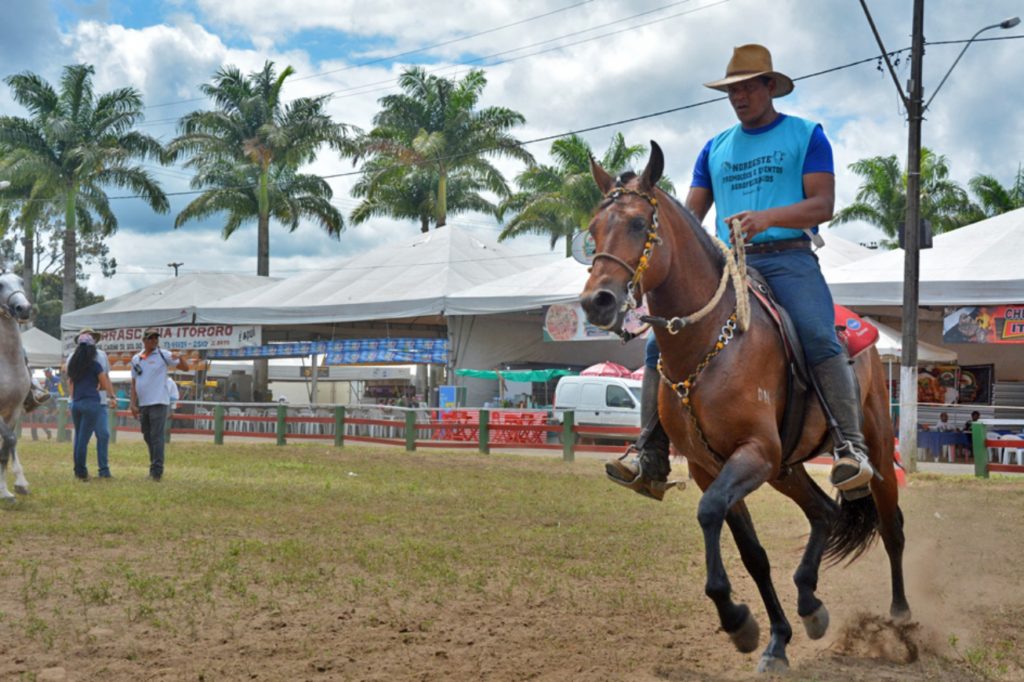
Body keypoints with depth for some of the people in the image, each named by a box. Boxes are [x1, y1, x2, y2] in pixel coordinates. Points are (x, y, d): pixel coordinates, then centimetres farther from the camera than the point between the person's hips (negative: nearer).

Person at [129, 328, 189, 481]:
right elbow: (134, 383, 12)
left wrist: (181, 357, -24)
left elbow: (185, 367, -3)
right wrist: (133, 404, 5)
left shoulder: (163, 355, -2)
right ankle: (154, 466, 24)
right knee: (148, 438, 13)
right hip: (142, 404, 5)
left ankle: (157, 470, -9)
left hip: (158, 403, -5)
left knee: (157, 437, -10)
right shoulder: (136, 359, 10)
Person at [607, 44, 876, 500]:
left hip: (787, 260, -4)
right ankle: (651, 460, -12)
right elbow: (691, 215, 18)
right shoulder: (715, 149, 22)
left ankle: (851, 449, -30)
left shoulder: (805, 136, 8)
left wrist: (767, 217, -21)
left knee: (819, 340, -31)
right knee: (662, 343, -11)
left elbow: (823, 205, -3)